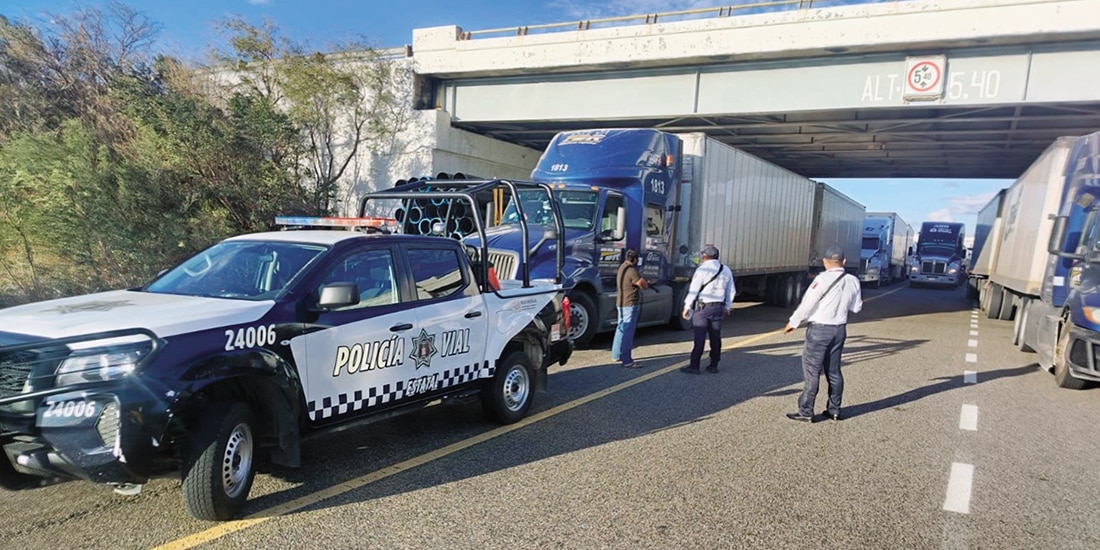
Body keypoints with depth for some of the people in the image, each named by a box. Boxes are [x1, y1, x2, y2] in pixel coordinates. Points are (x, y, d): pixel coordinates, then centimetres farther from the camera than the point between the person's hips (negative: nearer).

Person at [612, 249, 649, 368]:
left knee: (621, 329, 19)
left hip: (621, 303, 10)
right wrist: (646, 283, 4)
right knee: (627, 332, -9)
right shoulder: (631, 270, -19)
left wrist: (644, 282, 7)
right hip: (630, 304, -10)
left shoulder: (622, 267, 12)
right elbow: (644, 285, -18)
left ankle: (616, 355, 28)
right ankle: (627, 361, -8)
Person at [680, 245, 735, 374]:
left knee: (700, 337, -4)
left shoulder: (702, 269, -11)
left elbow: (693, 290, -11)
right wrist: (727, 307, 23)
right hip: (718, 308, 6)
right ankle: (713, 366, 17)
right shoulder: (726, 270, 8)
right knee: (715, 337, 11)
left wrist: (687, 307, -3)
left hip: (703, 307, -5)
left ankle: (694, 366, -2)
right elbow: (731, 291, 14)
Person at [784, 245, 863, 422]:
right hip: (839, 330, 6)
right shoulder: (853, 281, 1)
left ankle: (806, 412, 3)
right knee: (834, 371, 16)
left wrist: (793, 322, -4)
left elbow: (807, 304, -16)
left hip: (819, 329, -6)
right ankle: (834, 410, 23)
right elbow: (856, 307, 10)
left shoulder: (823, 279, -17)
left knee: (812, 371, 0)